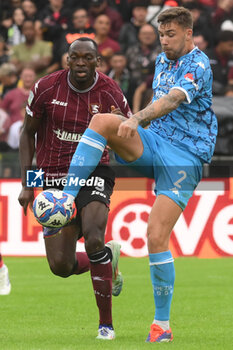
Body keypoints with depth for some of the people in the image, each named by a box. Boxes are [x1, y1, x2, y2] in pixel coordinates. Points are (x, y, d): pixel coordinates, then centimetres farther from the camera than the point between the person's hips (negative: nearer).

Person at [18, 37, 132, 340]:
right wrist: (26, 184, 1)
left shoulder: (110, 93, -8)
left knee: (93, 240, -28)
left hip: (94, 173, -2)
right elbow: (28, 133, 6)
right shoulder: (46, 88, -6)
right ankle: (109, 258, 32)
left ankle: (106, 322, -12)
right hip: (55, 177, 2)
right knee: (61, 266, -4)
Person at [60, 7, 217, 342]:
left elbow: (172, 101, -29)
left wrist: (136, 119, -45)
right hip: (152, 142, 7)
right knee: (102, 119, -21)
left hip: (184, 157, -7)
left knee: (156, 238, -14)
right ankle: (67, 199, -25)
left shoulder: (198, 65, -11)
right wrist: (135, 126, 11)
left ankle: (162, 325, -3)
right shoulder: (162, 61, 15)